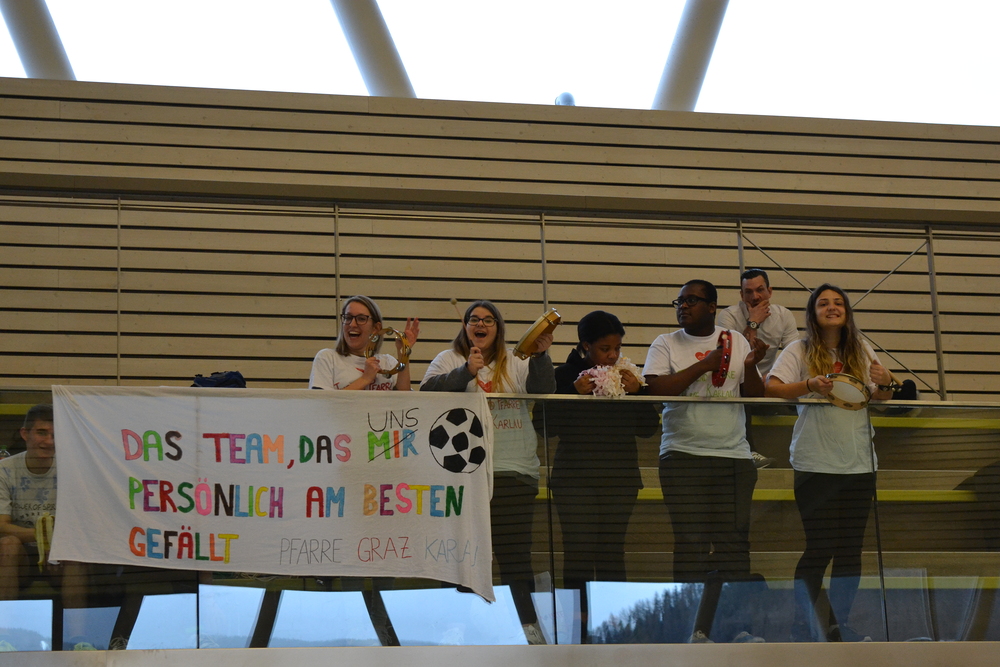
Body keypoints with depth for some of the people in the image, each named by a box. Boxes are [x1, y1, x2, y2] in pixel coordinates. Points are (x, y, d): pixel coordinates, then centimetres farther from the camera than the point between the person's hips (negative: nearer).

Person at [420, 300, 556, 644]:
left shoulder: (515, 362, 16)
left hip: (515, 470, 1)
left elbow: (544, 391, 3)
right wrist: (466, 372, -19)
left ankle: (528, 624, 1)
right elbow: (428, 390, -6)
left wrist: (540, 355, -12)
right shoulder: (448, 360, 11)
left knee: (515, 552, -1)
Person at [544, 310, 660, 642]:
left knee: (613, 551, 3)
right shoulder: (565, 376, -2)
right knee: (579, 550, -6)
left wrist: (637, 393, -8)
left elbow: (648, 428, 7)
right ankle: (578, 619, 0)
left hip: (620, 477, 3)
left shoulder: (626, 377, 8)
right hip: (575, 477, -2)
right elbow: (547, 424, -9)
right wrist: (576, 394, -18)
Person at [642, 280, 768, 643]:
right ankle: (692, 628, -5)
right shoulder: (666, 344, 6)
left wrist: (750, 366, -8)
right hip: (683, 455, -2)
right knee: (690, 543, -8)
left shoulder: (737, 341, 12)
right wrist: (703, 365, -11)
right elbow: (655, 389, -9)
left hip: (734, 455, 2)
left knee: (734, 543, 0)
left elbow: (756, 397, 11)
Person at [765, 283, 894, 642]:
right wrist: (809, 386, -28)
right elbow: (772, 387, -12)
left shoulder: (862, 351, 12)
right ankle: (804, 623, 5)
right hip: (816, 464, -4)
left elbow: (881, 399, 14)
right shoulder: (800, 351, 0)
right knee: (820, 547, -6)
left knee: (851, 548, 5)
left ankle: (839, 624, 14)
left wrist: (885, 383, -9)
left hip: (859, 463, 4)